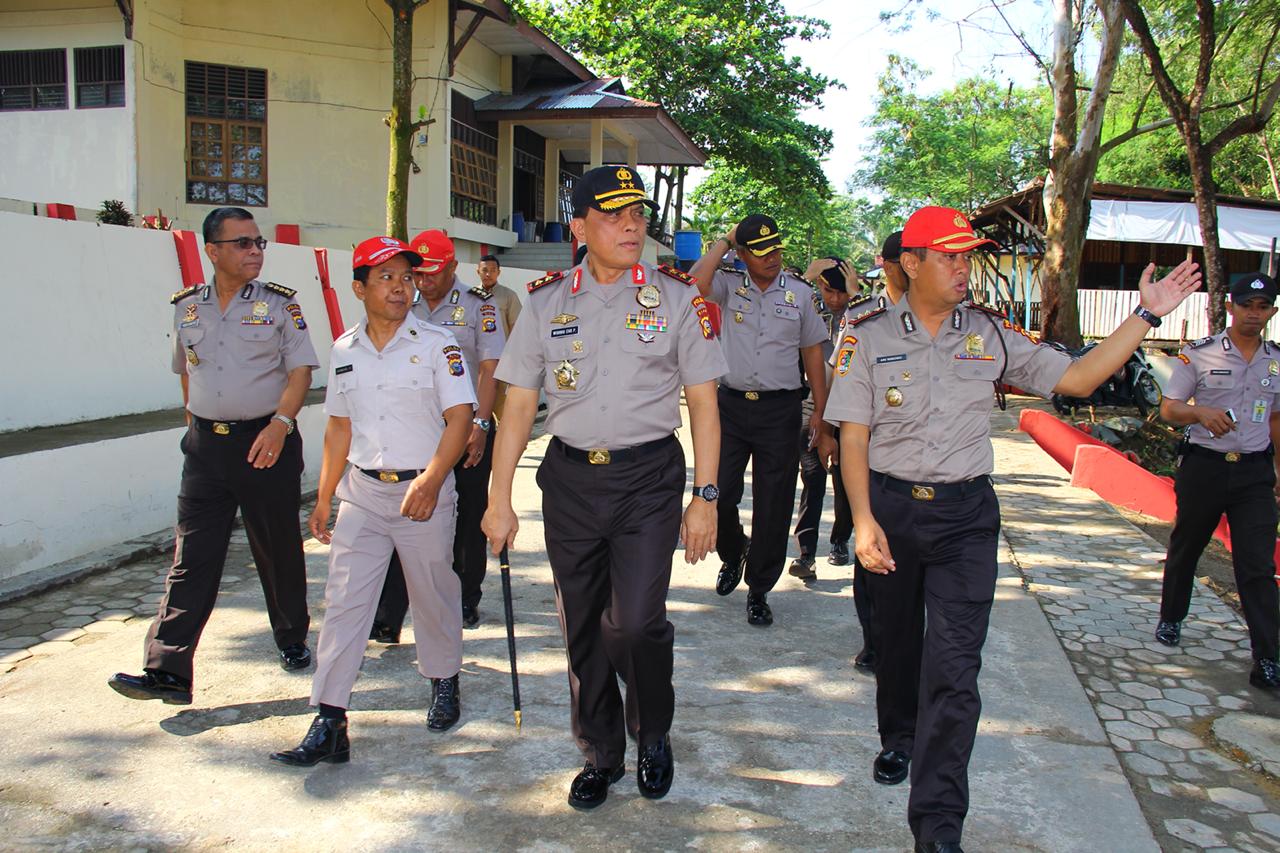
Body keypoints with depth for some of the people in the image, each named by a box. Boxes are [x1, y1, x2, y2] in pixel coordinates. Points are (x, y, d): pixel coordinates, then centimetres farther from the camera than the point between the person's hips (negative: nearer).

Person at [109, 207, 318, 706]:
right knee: (192, 557, -1)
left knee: (278, 551, 8)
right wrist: (196, 423, 15)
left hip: (266, 441, -2)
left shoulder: (280, 303, -1)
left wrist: (280, 423, -19)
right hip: (206, 445, 3)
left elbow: (300, 369, -6)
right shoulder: (187, 307, 9)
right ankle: (168, 670, -1)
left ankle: (292, 641, 27)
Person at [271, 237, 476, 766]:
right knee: (343, 603, -1)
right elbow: (339, 428, 14)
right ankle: (329, 723, 4)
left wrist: (431, 479, -25)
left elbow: (460, 416, -13)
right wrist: (323, 498, 14)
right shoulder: (345, 350, 8)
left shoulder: (436, 345, -5)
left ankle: (444, 684, 35)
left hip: (423, 491, -3)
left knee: (434, 597, 10)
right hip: (360, 493, 3)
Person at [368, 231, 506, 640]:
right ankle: (386, 619, -2)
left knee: (469, 519, 8)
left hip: (468, 428, -3)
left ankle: (466, 600, 25)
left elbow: (489, 368, -7)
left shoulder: (477, 305, -3)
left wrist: (480, 424, -15)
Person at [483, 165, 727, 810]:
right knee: (581, 628, 10)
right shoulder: (546, 302, 5)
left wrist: (705, 497, -3)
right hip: (570, 477, 3)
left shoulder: (675, 298, 1)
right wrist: (499, 500, 3)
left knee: (634, 623, -13)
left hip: (649, 476, -2)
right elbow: (518, 405, 6)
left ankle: (654, 735, 18)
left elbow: (702, 402, 2)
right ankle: (600, 754, 31)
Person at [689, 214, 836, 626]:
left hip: (780, 410, 0)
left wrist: (820, 414, 5)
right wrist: (723, 241, -5)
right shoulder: (729, 286, 4)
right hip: (731, 404, 0)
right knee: (718, 493, 2)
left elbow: (813, 352, 9)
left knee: (773, 506, 3)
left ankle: (759, 590, 18)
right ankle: (732, 554, 34)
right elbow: (696, 282, -18)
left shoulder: (800, 293, 6)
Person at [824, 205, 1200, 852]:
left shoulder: (991, 335, 5)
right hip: (890, 507, 0)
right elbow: (853, 438, -5)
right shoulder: (868, 337, -2)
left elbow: (1077, 378, 7)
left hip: (966, 514, 0)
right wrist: (862, 519, -16)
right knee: (895, 640, 17)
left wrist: (1146, 315, 2)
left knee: (954, 665, -8)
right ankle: (898, 739, 46)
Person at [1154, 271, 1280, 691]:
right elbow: (1168, 408, -4)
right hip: (1204, 465, -2)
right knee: (1185, 548, 13)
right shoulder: (1198, 354, -3)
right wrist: (1202, 412, -24)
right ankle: (1171, 619, 35)